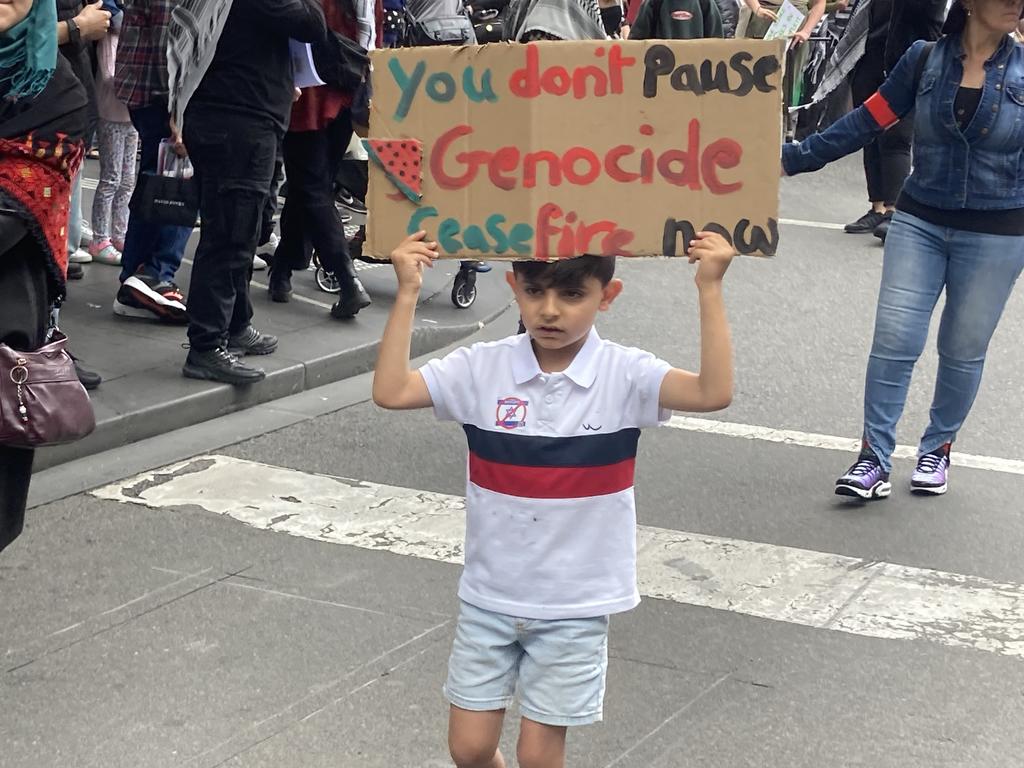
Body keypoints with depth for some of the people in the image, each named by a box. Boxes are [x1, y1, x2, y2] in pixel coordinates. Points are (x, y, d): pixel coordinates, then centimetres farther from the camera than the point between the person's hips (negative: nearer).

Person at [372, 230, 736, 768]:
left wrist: (709, 289, -32)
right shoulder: (483, 369, -7)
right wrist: (408, 294, -21)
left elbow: (714, 393, -26)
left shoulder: (624, 375, -12)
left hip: (575, 603, -2)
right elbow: (390, 392, -16)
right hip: (489, 594, 2)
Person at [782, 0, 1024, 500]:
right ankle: (874, 461, 2)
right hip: (920, 222, 1)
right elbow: (865, 124, 0)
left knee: (963, 350, 10)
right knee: (894, 341, -4)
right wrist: (791, 158, -2)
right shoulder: (924, 60, -4)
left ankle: (938, 449, 29)